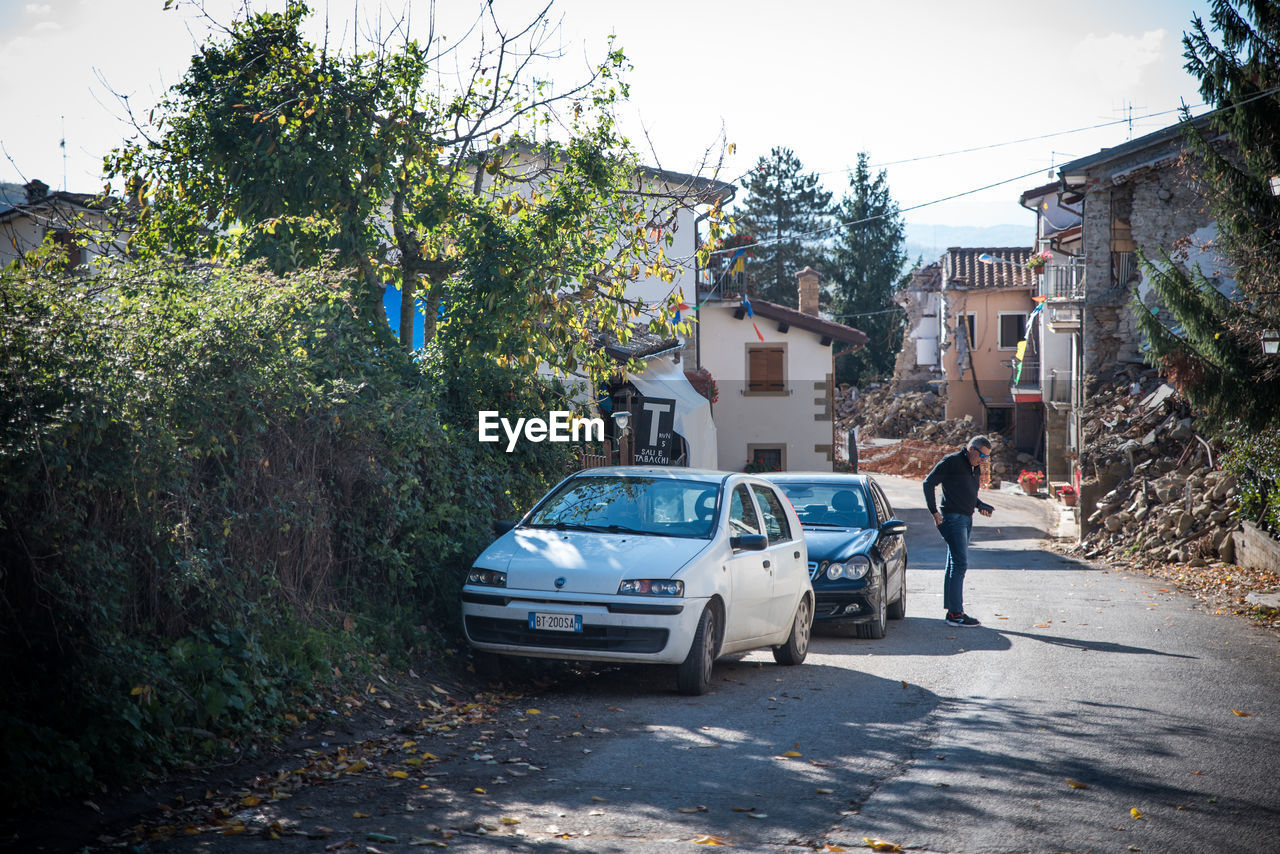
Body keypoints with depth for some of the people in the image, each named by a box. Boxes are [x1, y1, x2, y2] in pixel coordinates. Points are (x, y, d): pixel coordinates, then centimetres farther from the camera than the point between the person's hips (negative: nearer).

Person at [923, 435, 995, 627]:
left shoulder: (976, 469, 15)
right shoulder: (951, 462, -10)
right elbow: (928, 483, -10)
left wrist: (981, 505, 6)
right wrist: (934, 512, -13)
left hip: (967, 519, 9)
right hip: (953, 518, -9)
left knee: (955, 565, 12)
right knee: (960, 564, -13)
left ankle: (952, 610, 16)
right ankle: (956, 613, -14)